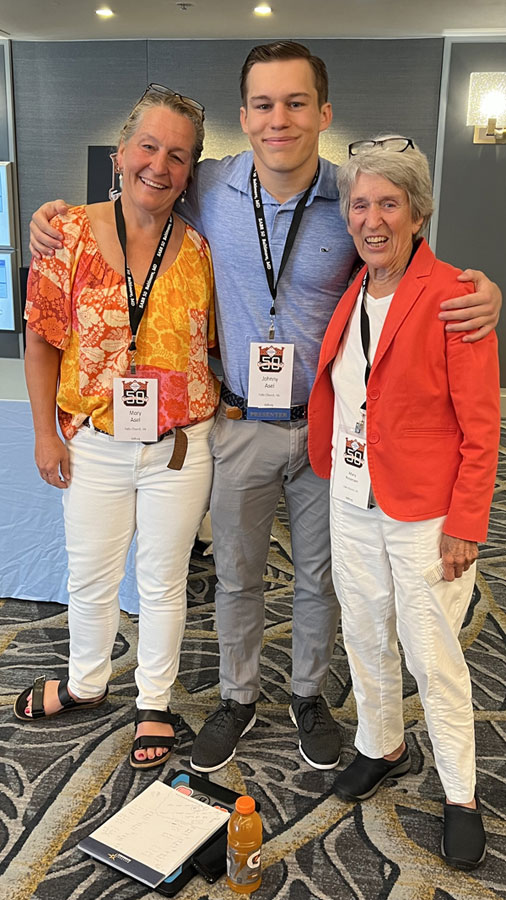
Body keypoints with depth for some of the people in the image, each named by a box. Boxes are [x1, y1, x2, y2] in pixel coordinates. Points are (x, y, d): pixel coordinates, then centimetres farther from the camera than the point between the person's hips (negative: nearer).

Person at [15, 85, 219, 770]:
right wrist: (46, 432, 0)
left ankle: (153, 703, 38)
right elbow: (43, 341, 0)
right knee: (90, 578, 17)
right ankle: (86, 684, 46)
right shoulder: (71, 235, -5)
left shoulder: (200, 250, -5)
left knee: (163, 581, 14)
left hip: (179, 448, 0)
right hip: (94, 445, 1)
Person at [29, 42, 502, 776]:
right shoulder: (210, 187, -7)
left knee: (320, 577, 16)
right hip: (241, 427, 1)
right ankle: (238, 698, 41)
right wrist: (61, 216, -4)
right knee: (237, 575, 16)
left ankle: (309, 694, 43)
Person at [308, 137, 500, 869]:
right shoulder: (349, 293, 5)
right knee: (365, 636, 18)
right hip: (352, 500, 6)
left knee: (433, 656, 6)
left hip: (425, 511, -6)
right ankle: (382, 747, 42)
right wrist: (330, 471, 9)